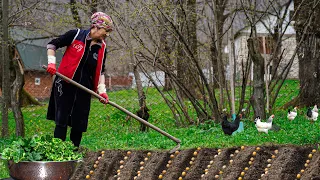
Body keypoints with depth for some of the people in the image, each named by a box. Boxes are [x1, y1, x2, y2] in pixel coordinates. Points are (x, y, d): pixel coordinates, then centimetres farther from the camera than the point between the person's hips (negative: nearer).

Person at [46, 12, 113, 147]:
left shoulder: (102, 48, 6)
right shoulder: (75, 35, -7)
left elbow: (100, 71, 13)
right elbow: (52, 45, 1)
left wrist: (102, 90, 1)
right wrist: (51, 63, -11)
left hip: (84, 90, 5)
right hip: (65, 85, -5)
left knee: (79, 124, 4)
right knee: (61, 121, -5)